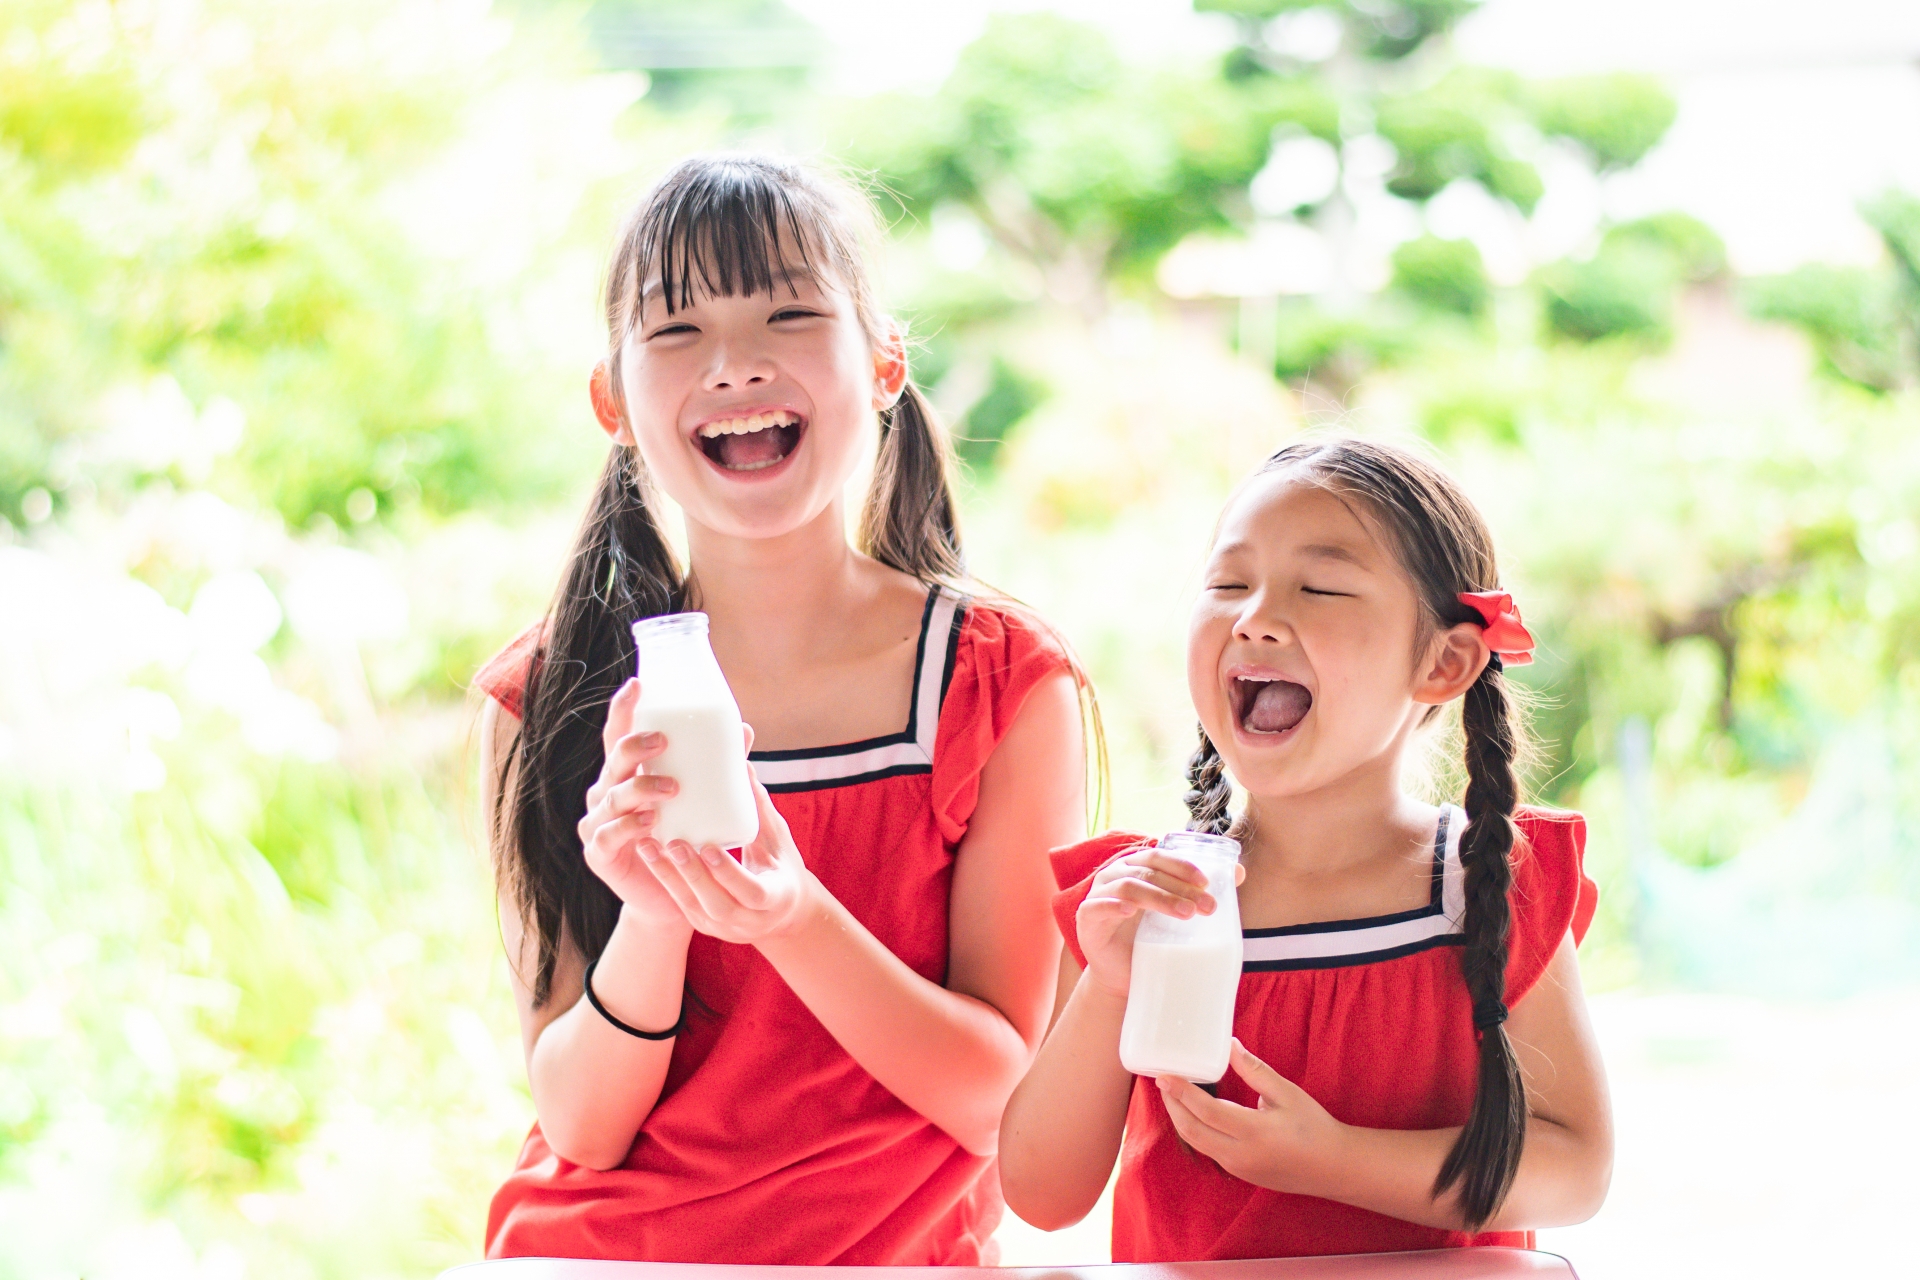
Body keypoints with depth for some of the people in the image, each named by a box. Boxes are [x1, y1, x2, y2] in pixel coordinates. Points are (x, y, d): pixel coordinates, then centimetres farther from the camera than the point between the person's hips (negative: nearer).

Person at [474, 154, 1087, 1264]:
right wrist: (650, 923, -20)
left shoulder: (1004, 686, -3)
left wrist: (793, 916, -21)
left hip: (896, 1255, 0)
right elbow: (584, 1127, -2)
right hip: (594, 1255, 1)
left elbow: (995, 1097, -6)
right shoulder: (550, 695, 0)